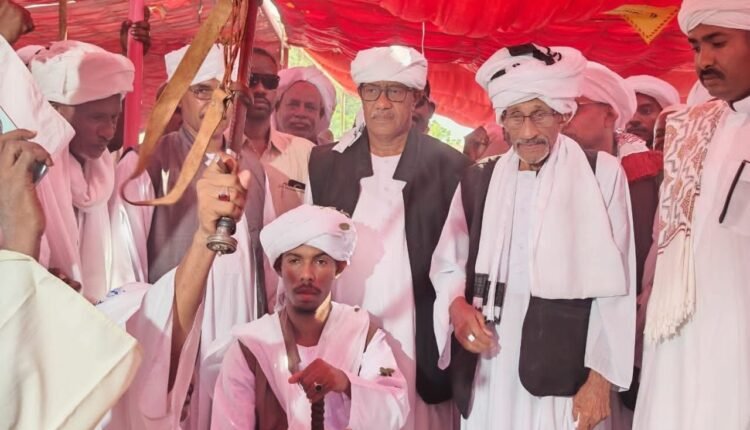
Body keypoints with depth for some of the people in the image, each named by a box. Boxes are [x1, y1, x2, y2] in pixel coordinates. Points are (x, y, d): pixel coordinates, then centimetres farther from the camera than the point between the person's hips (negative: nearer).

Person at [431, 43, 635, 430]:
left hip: (564, 374, -3)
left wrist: (601, 378, -7)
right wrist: (457, 305, -9)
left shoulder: (602, 173, -3)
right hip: (487, 372, 3)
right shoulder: (478, 181, 9)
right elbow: (447, 263, 12)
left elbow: (613, 287, -4)